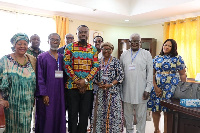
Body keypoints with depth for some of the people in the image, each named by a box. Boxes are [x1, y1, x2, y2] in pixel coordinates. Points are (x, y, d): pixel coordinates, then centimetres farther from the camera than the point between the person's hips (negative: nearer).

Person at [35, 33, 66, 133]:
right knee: (46, 118, 1)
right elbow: (39, 77, -6)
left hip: (59, 93, 4)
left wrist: (64, 92, 5)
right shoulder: (42, 57, 0)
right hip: (47, 94, -3)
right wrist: (43, 94, -14)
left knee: (59, 117, 8)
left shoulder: (62, 58, 11)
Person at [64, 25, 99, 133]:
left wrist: (85, 81, -12)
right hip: (72, 86, -2)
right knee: (72, 114, 7)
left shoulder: (93, 49, 8)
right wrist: (77, 81, -12)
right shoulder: (70, 47, 2)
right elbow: (67, 65, -5)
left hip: (88, 86, 2)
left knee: (85, 114, 10)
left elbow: (96, 67, 2)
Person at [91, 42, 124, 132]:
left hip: (113, 91, -2)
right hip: (100, 91, 3)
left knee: (113, 111, -1)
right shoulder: (98, 61, 8)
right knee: (100, 111, 7)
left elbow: (121, 75, -5)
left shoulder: (116, 61, -1)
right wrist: (98, 83, -9)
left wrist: (110, 85, -15)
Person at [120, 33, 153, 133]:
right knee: (127, 114, 15)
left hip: (140, 90, -3)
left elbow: (150, 73, -2)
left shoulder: (146, 54, 1)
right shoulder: (124, 54, 10)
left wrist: (148, 89, -8)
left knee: (141, 115, 6)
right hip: (127, 90, 3)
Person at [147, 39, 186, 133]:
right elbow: (152, 74, 7)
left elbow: (182, 75, 3)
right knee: (155, 110, 6)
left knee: (168, 111, -2)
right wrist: (155, 87, -5)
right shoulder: (157, 58, 10)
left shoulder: (177, 58, 3)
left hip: (171, 89, -3)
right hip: (157, 88, 3)